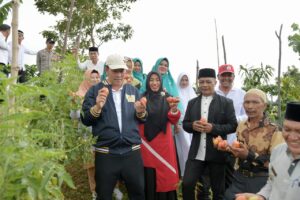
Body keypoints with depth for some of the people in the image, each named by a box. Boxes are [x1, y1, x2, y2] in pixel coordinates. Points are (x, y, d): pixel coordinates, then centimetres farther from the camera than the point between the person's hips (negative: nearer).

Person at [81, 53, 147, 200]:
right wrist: (97, 107, -22)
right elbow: (85, 120, -3)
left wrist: (140, 112, -11)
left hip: (132, 151, 2)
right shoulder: (95, 90, 2)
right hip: (105, 153, -2)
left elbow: (143, 119, 11)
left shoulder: (133, 90, 10)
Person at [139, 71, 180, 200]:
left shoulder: (167, 98, 5)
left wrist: (174, 109, -19)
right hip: (147, 142, -1)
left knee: (165, 174, 3)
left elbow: (173, 121, 0)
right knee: (149, 176, 1)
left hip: (164, 141, 1)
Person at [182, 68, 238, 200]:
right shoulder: (192, 103, 9)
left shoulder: (226, 102, -1)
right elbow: (185, 124, 11)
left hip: (217, 153, -2)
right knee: (187, 184, -1)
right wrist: (193, 125, -12)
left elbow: (232, 126, -5)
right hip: (196, 153, 3)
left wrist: (213, 128, -20)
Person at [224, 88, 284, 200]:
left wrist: (249, 155, -25)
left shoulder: (274, 130, -13)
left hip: (261, 182, -5)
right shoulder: (241, 126, 5)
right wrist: (228, 148, 1)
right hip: (239, 179, 5)